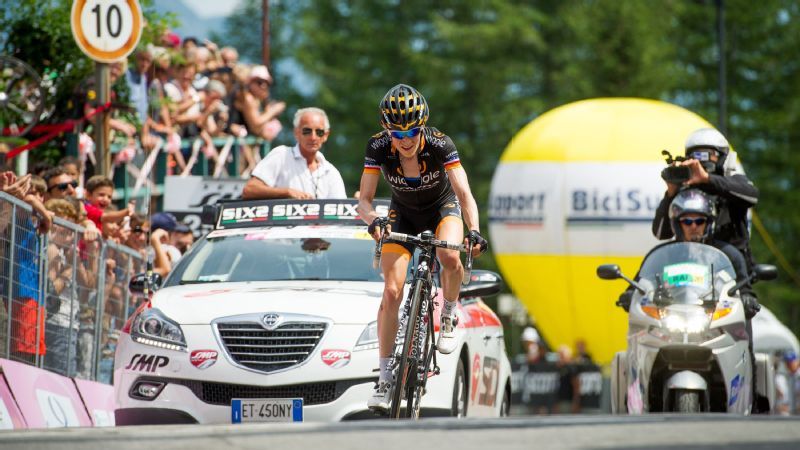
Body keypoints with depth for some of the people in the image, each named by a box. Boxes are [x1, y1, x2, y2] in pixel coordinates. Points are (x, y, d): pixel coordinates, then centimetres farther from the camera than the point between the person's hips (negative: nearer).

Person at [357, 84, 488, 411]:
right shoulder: (378, 148, -25)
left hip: (442, 208, -1)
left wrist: (474, 230, -51)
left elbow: (464, 193, -34)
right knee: (392, 291, -13)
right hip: (403, 215, 1)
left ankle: (448, 318, -5)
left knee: (450, 258, -35)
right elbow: (364, 199, -24)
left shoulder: (440, 145, -30)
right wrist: (373, 220, -47)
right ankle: (385, 378, -6)